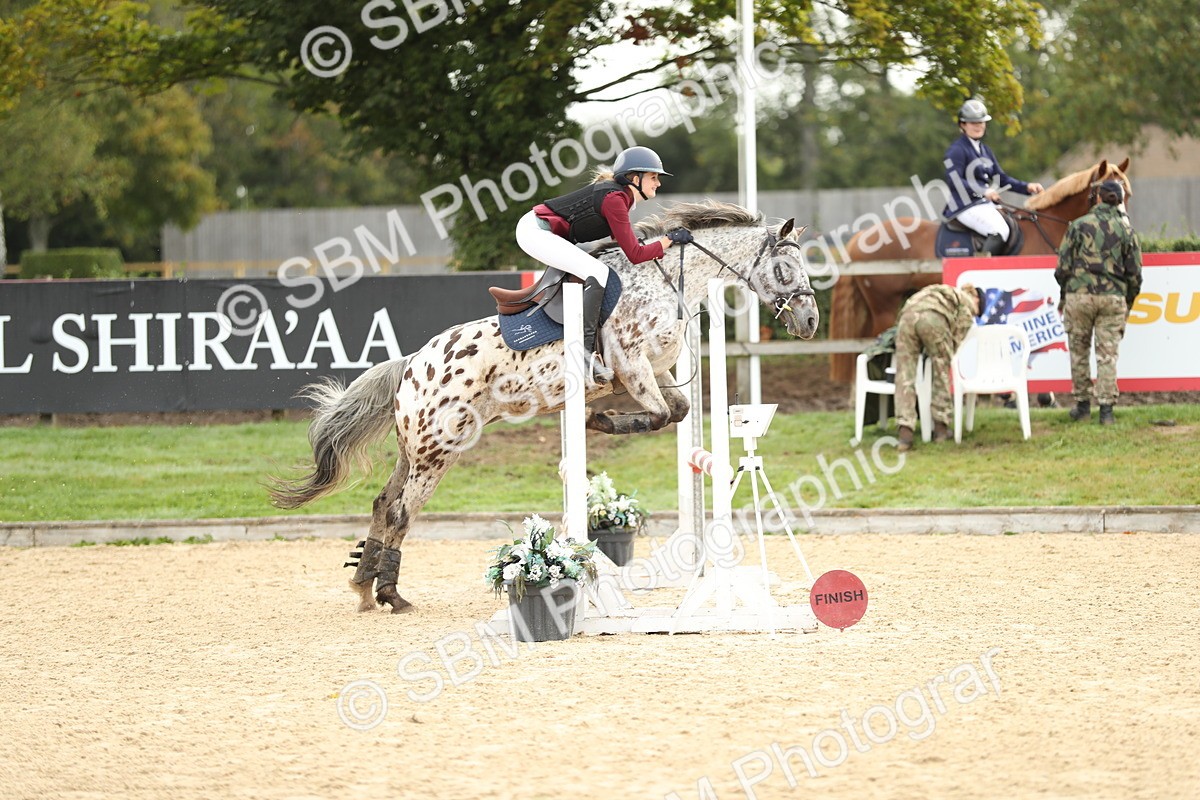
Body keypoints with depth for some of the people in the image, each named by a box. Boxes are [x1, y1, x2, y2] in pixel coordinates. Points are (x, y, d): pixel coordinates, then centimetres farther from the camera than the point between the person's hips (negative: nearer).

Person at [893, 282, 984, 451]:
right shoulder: (968, 304, 23)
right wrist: (944, 360, 24)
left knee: (905, 376, 1)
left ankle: (905, 431, -10)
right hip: (933, 317, -5)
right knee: (941, 372, 16)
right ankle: (941, 427, 18)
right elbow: (957, 339, 15)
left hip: (907, 316, 5)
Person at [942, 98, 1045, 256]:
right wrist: (983, 192, -30)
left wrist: (1027, 187, 8)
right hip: (966, 206, -9)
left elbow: (1000, 178, 21)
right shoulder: (957, 150, -7)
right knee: (1000, 231, -29)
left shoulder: (985, 150, 21)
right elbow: (954, 180, -19)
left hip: (986, 204, 9)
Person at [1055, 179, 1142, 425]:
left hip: (1079, 294, -1)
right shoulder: (1125, 229, 4)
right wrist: (1128, 303, 18)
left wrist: (1064, 294, 16)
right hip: (1113, 296, 1)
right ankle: (1106, 409, -1)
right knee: (1108, 354, 3)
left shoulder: (1079, 225, 1)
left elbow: (1063, 266, 0)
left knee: (1078, 352, 11)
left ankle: (1082, 405, 16)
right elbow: (1134, 273, 6)